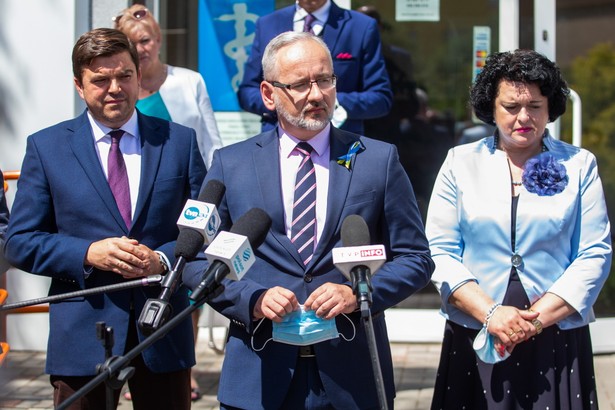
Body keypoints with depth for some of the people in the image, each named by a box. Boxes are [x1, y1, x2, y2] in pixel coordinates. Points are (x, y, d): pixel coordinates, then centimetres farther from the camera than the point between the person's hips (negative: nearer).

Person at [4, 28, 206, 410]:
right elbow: (20, 242, 1)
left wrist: (164, 259, -14)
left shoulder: (179, 141, 7)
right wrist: (88, 254, -15)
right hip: (82, 334, -1)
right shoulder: (46, 147, 4)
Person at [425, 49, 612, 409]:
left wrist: (537, 318, -12)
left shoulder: (579, 165, 5)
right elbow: (439, 251, 1)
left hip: (558, 342, 0)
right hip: (473, 342, 0)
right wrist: (490, 313, -12)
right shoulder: (461, 162, 6)